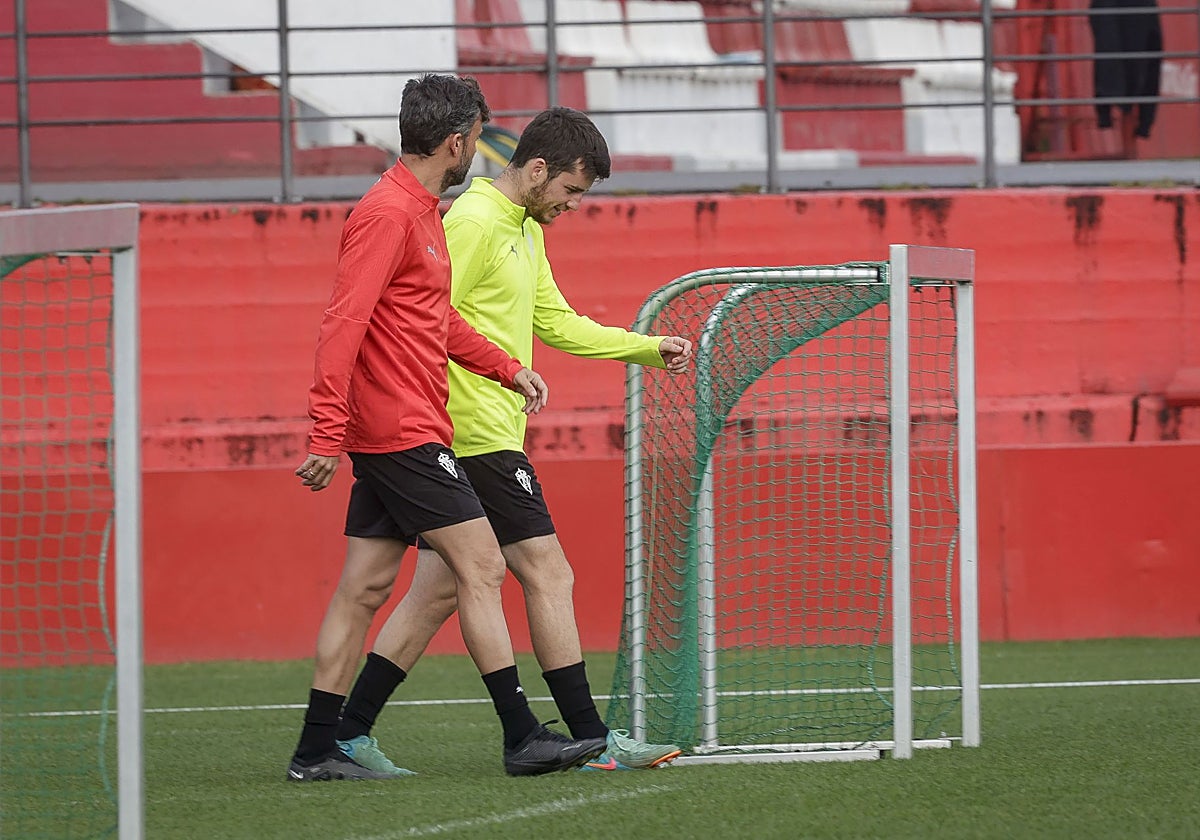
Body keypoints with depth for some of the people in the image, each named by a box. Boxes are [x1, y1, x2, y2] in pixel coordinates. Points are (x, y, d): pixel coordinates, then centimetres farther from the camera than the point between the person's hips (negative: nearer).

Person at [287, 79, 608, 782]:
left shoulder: (421, 211, 17)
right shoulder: (386, 214, -15)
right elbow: (343, 325, -20)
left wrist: (509, 369, 25)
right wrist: (328, 433, -24)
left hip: (393, 438, 10)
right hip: (405, 433, -10)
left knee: (366, 588, 8)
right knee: (482, 567, -7)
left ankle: (317, 751, 9)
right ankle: (523, 738, -6)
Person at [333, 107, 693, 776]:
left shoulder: (526, 232, 19)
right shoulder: (473, 223, -13)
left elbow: (557, 323, 25)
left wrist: (650, 348, 19)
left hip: (484, 438, 10)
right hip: (481, 437, -10)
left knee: (439, 591, 8)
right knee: (548, 574, -6)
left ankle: (349, 734, 7)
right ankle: (592, 739, -3)